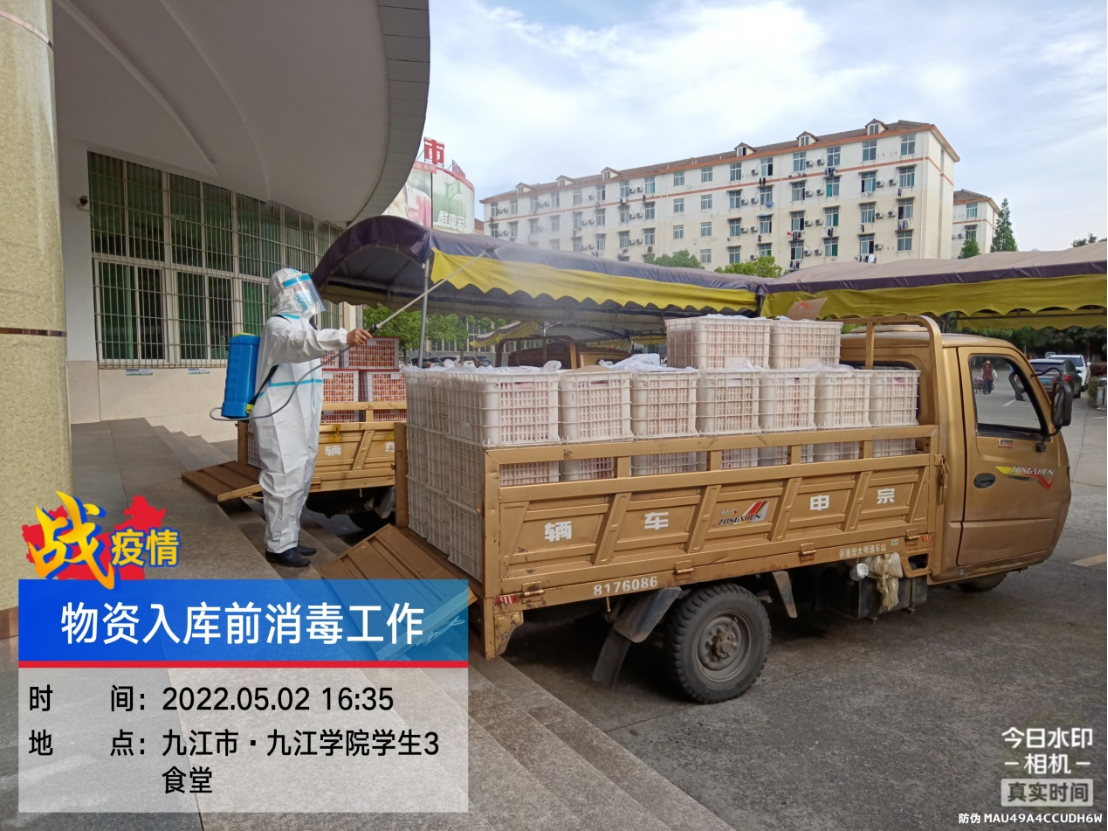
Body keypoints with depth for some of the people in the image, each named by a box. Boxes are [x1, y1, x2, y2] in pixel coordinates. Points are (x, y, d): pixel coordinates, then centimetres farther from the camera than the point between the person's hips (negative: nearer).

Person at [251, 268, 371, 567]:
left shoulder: (302, 324, 18)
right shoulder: (277, 326, -13)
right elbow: (302, 342, -35)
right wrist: (344, 337, -51)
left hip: (302, 418, 10)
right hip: (281, 419, -10)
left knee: (300, 480, 13)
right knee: (285, 480, -9)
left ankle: (289, 539, 23)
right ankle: (278, 546, 0)